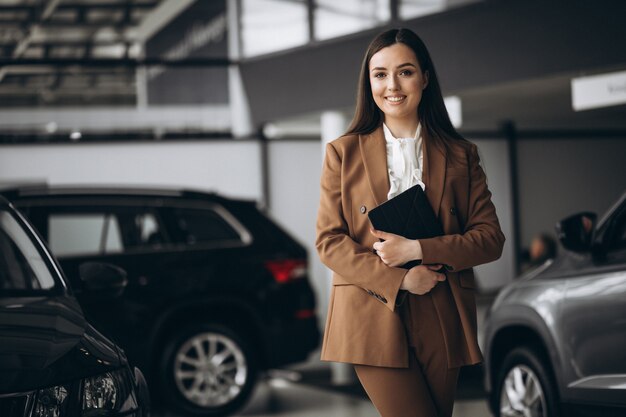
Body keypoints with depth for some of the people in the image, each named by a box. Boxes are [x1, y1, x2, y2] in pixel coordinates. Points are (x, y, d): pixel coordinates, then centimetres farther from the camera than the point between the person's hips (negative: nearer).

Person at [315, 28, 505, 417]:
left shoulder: (460, 155, 9)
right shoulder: (343, 153, 6)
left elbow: (490, 237, 4)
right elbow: (329, 240, 0)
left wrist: (418, 249, -12)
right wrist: (399, 280, -13)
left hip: (441, 321, 2)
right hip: (373, 318, -2)